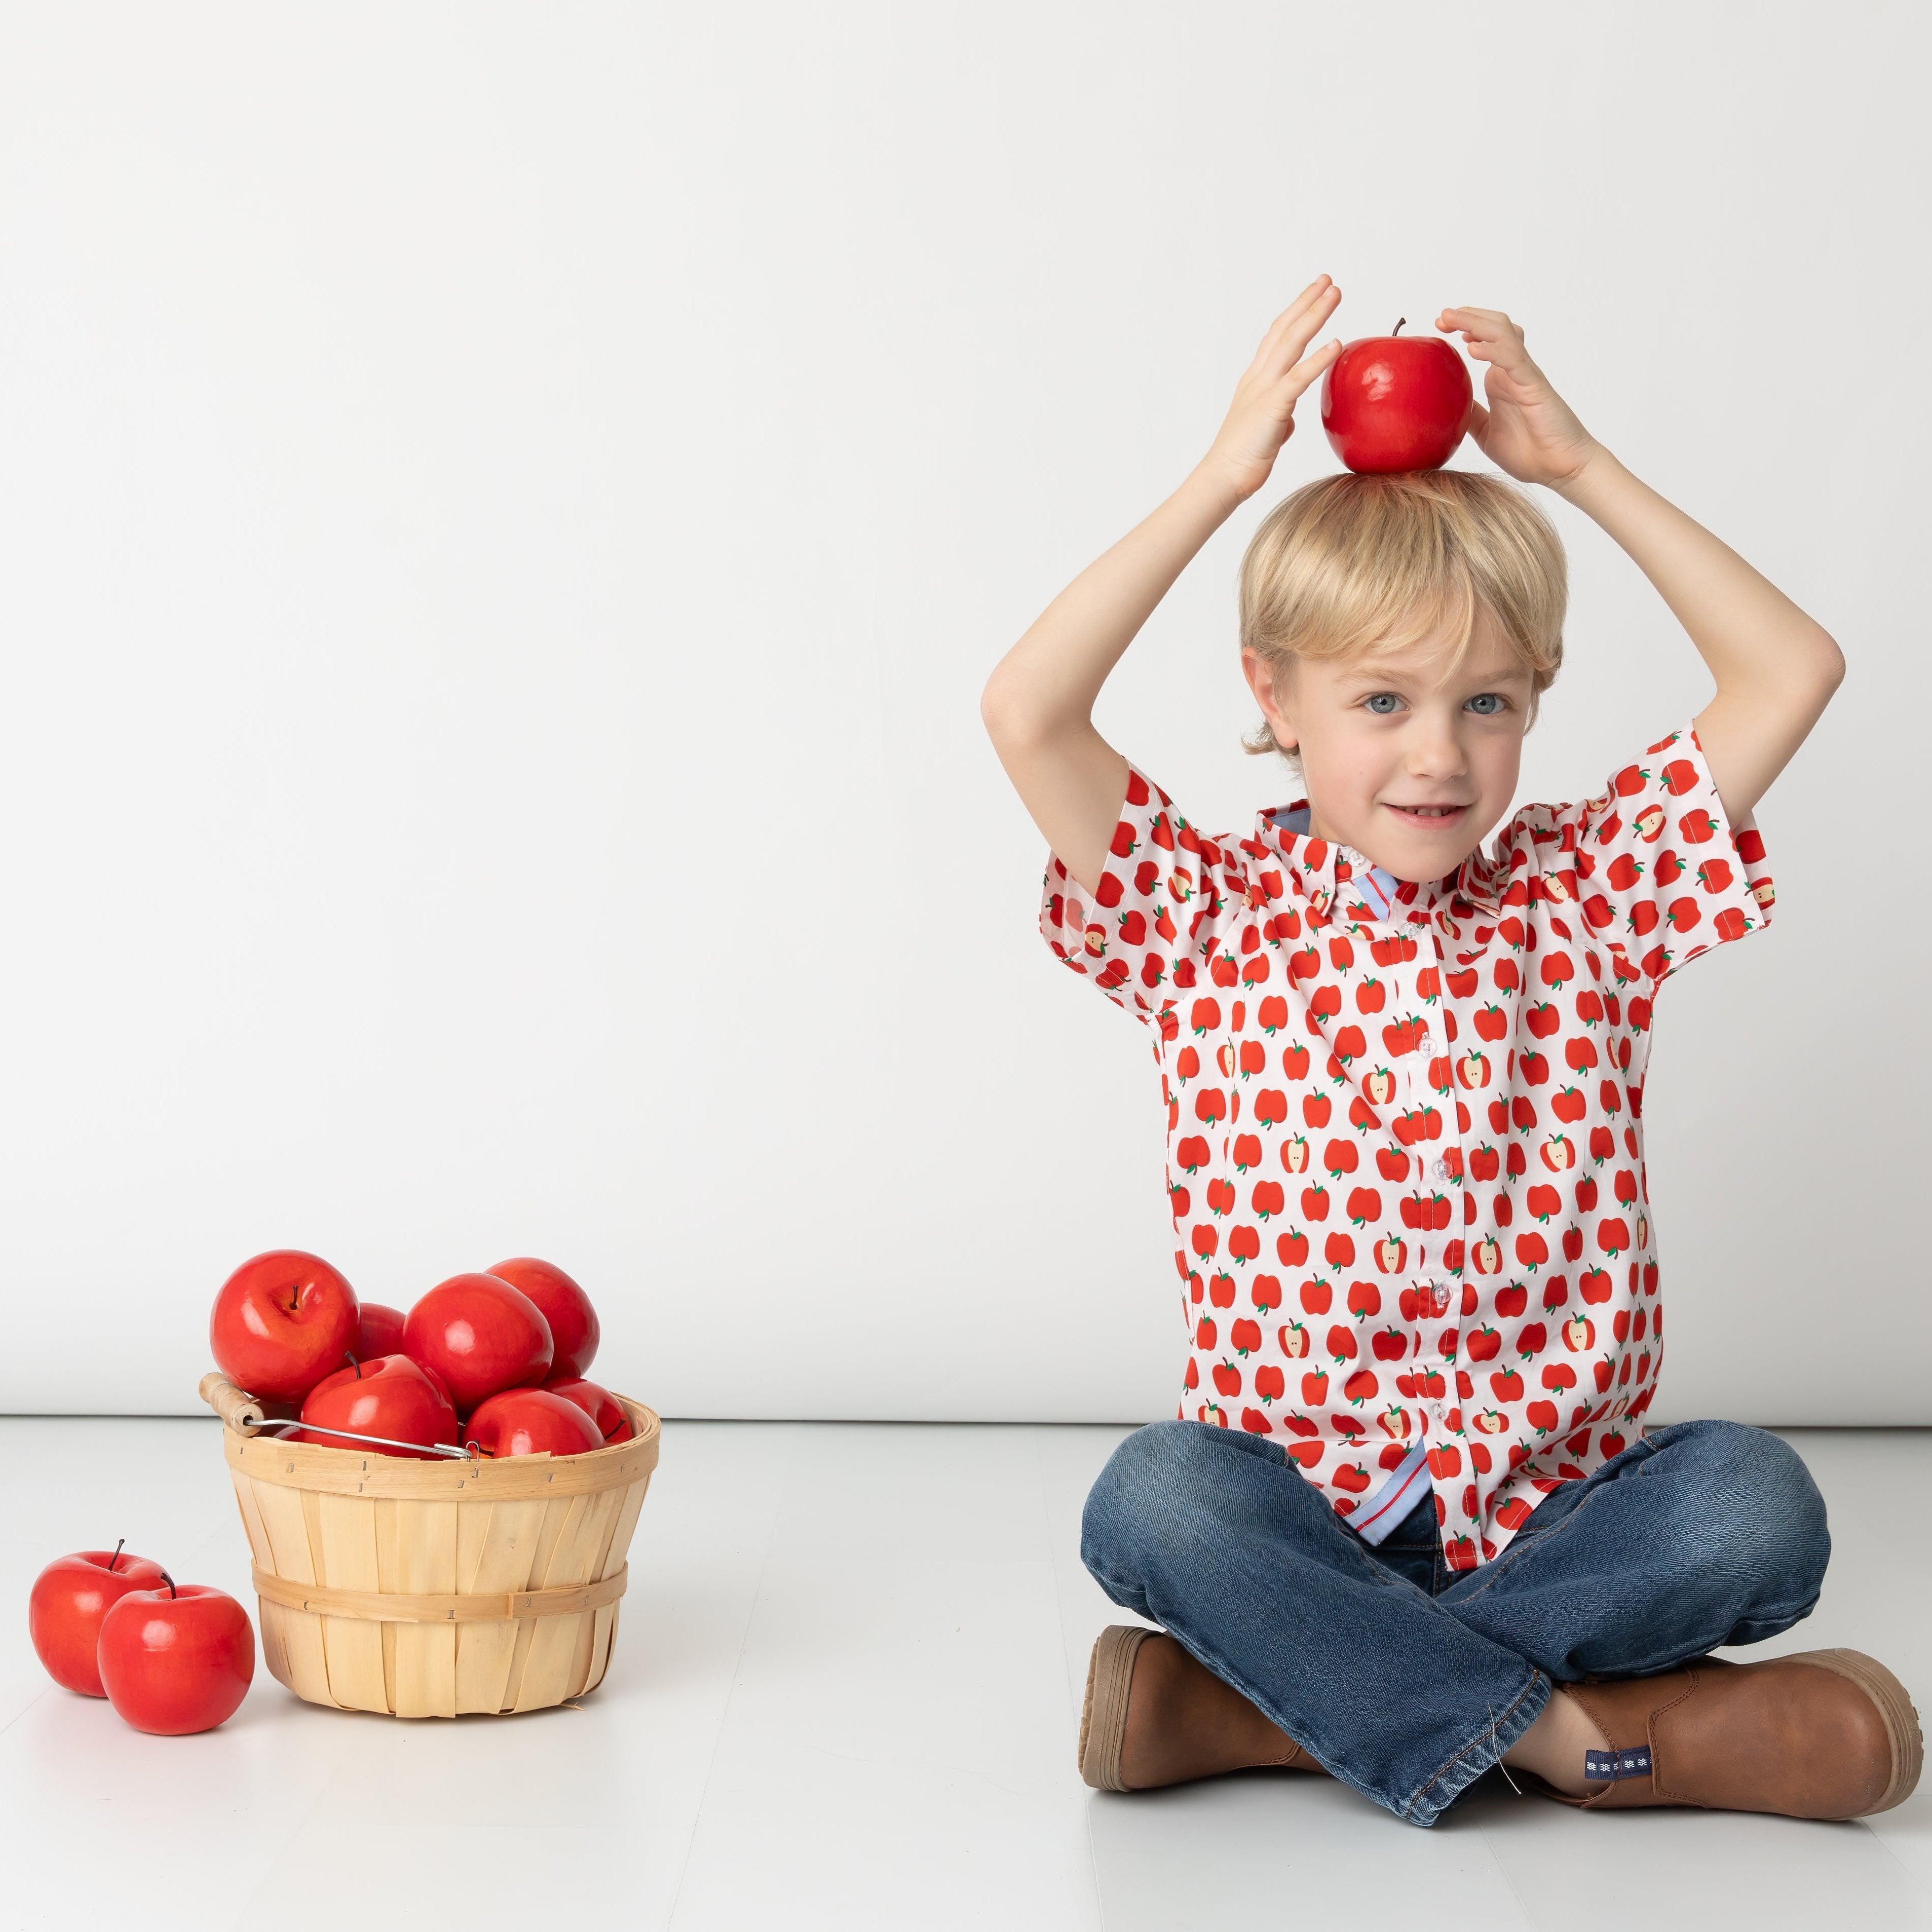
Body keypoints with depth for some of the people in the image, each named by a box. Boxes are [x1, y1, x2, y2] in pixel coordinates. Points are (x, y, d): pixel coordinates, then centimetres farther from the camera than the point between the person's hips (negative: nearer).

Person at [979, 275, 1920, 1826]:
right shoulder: (1211, 924, 1)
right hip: (1302, 1501, -2)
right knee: (1153, 1502, -33)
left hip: (1555, 1503, 2)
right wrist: (1224, 479, -11)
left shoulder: (1585, 897, 8)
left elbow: (1792, 673, 3)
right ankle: (1576, 1729, -22)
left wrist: (1579, 465, 1)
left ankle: (1254, 1703, -20)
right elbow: (1025, 714, -13)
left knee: (1757, 1508, -27)